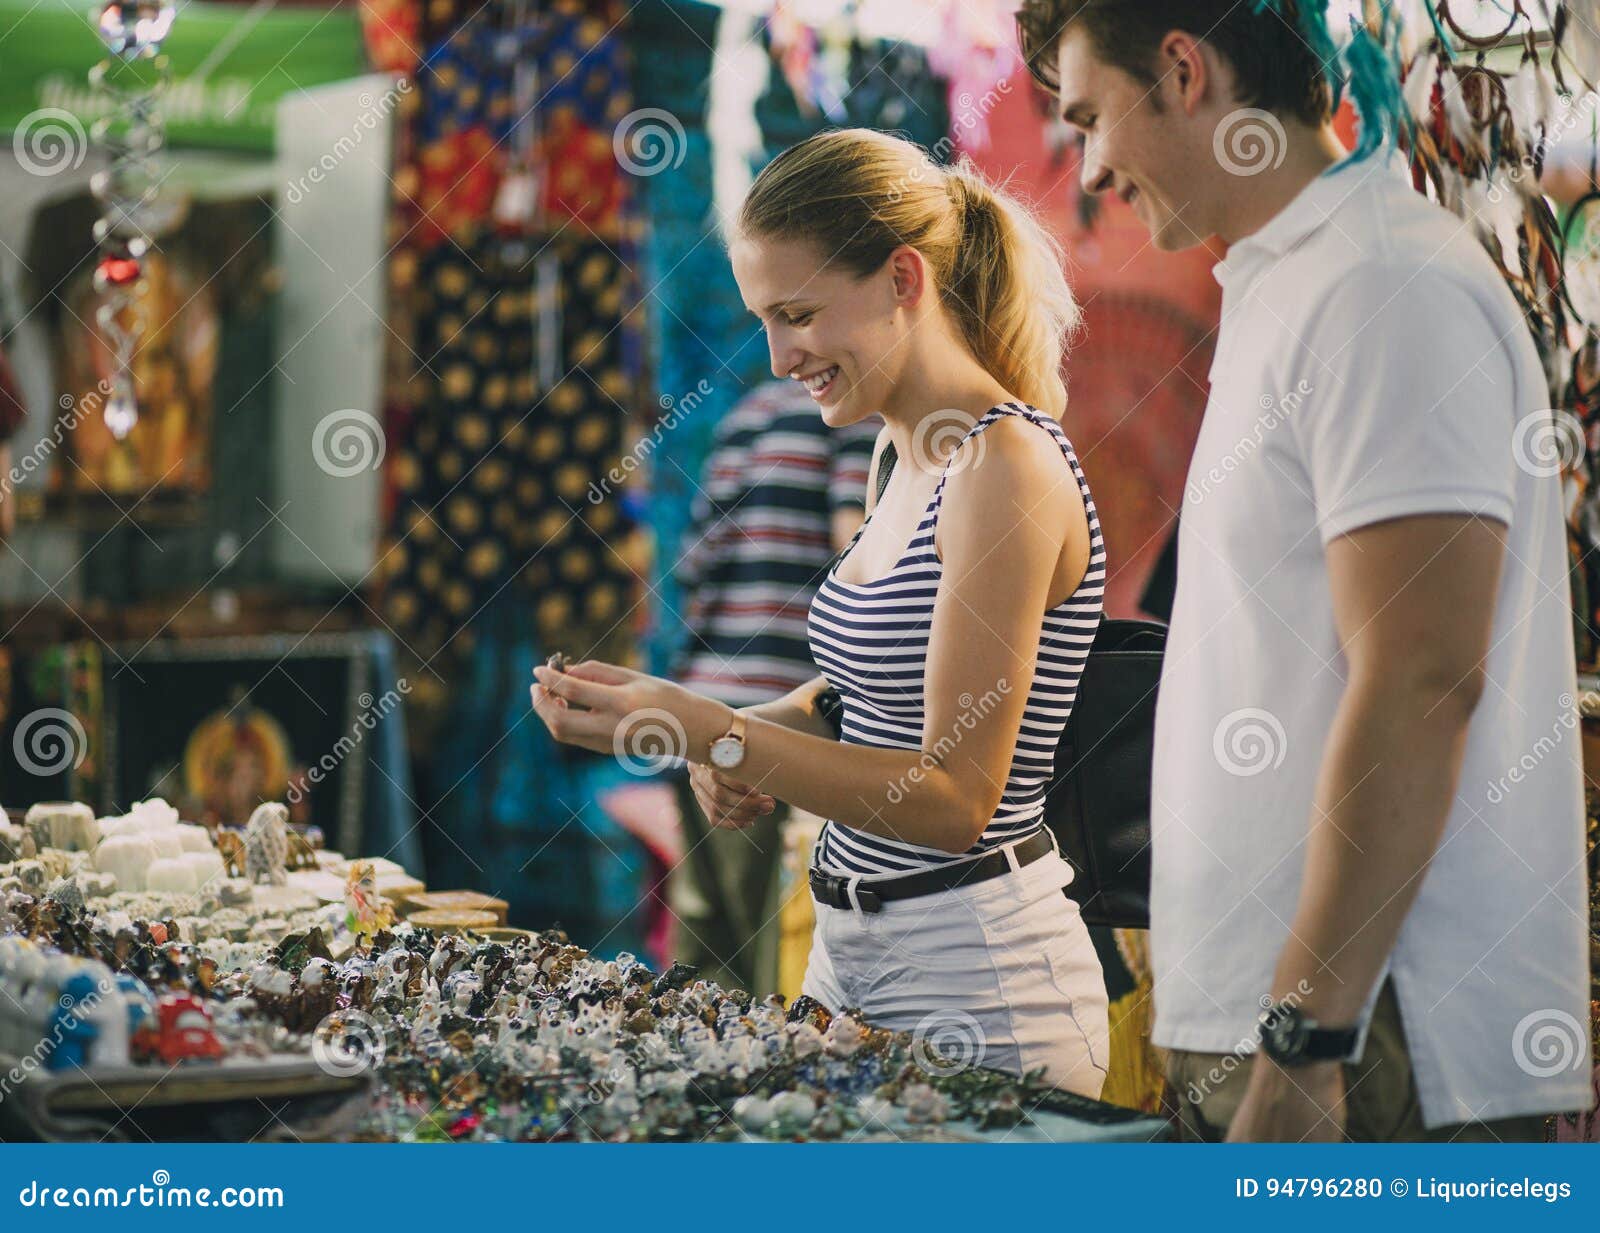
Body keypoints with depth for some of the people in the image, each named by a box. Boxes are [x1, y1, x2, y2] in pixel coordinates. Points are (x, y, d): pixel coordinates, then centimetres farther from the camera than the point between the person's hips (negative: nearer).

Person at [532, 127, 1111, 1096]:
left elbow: (956, 799, -20)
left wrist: (706, 730, -23)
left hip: (975, 979, -9)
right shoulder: (916, 456, 10)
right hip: (852, 945, 9)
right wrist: (754, 739, 1)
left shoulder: (1005, 465, -18)